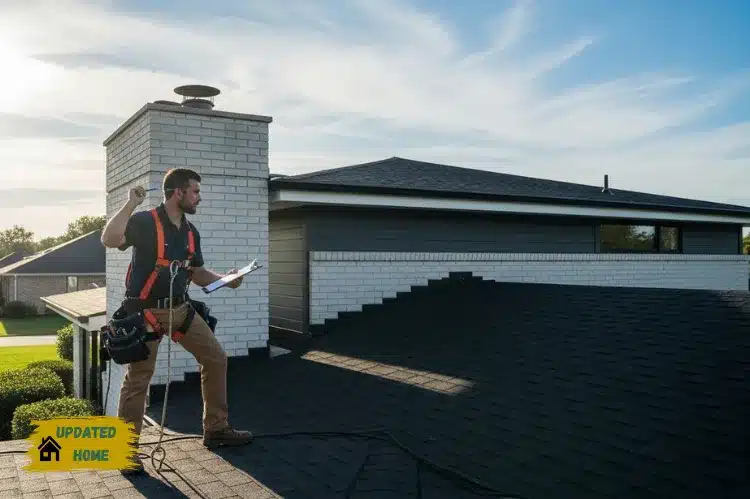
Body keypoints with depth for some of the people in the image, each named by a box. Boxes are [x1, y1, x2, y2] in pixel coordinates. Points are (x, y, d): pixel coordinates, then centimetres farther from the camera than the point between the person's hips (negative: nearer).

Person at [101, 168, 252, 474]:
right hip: (147, 312, -7)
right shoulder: (144, 222, -13)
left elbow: (197, 273, 16)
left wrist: (224, 279, -1)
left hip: (181, 308, 7)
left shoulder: (190, 232, 9)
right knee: (138, 379, -2)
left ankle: (216, 429, 20)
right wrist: (131, 203, -27)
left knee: (216, 358, 7)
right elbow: (109, 240, -31)